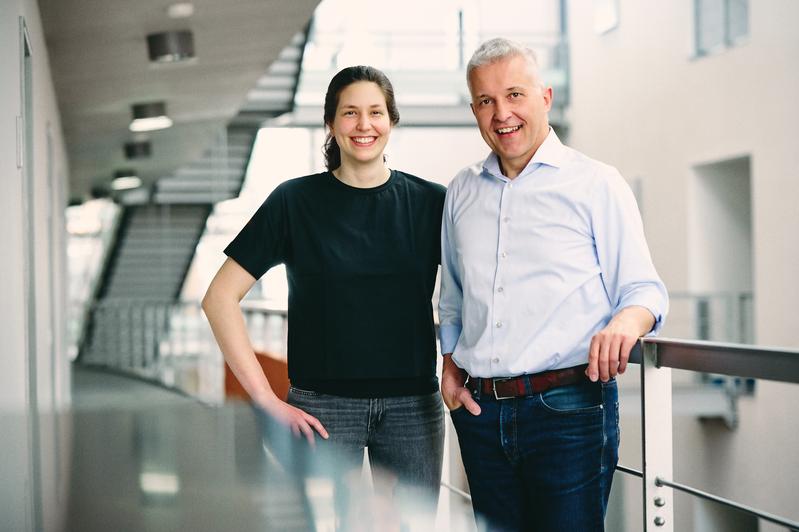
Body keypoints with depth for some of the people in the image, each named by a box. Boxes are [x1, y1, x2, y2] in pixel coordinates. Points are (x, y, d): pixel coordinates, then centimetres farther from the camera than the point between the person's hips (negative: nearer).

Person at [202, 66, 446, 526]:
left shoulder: (430, 202, 3)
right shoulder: (296, 201, -2)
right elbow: (220, 298, -3)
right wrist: (267, 401, -8)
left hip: (414, 406, 2)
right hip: (324, 407, -2)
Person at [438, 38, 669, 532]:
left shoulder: (597, 184, 0)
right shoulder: (462, 192, 14)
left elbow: (644, 289, -1)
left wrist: (624, 322, -22)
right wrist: (451, 364, 11)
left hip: (569, 410, -4)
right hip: (481, 412, 5)